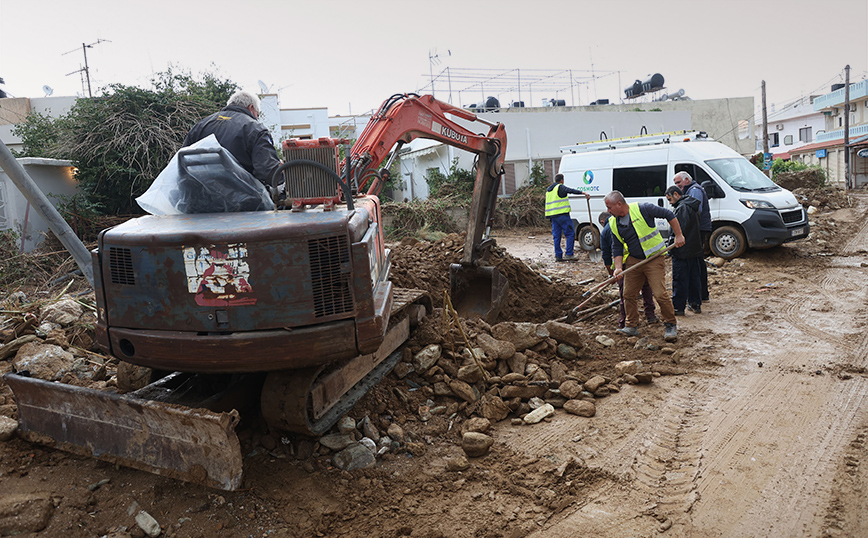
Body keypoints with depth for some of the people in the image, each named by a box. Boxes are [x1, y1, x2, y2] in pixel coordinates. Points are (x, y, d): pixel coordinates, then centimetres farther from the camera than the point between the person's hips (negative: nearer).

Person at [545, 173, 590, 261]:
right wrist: (583, 193, -32)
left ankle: (558, 256, 8)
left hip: (552, 215, 8)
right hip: (562, 214, -8)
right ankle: (568, 254, -7)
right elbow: (571, 191, -23)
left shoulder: (548, 190, 20)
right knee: (570, 234, -2)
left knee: (556, 236, 9)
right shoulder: (560, 187, -5)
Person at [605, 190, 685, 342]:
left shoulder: (643, 209, -15)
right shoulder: (613, 223, 2)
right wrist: (618, 267, -6)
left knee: (660, 294, -11)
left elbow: (669, 215, -6)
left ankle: (670, 326, 7)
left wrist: (678, 235, -7)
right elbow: (617, 247, 6)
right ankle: (631, 327, 23)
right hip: (633, 261, 6)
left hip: (654, 259, -6)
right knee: (629, 294, 7)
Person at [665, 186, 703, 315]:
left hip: (682, 251, -10)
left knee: (680, 280, -3)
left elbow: (679, 231, -23)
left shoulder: (682, 208, -17)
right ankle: (696, 304, 22)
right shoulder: (692, 207, 14)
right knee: (694, 277, 15)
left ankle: (678, 307, 2)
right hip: (695, 249, 10)